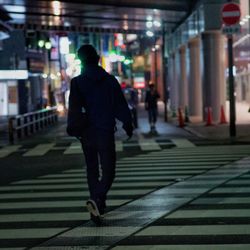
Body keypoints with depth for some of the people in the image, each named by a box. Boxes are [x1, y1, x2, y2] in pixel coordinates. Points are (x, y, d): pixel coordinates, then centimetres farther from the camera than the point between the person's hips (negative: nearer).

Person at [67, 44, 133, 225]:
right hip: (106, 132, -2)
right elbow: (121, 106, 0)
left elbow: (74, 108, -8)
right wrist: (128, 125, 10)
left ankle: (98, 206, 21)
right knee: (108, 171, 0)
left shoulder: (77, 82, -2)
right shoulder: (110, 80, -2)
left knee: (92, 170, 16)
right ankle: (97, 200, -24)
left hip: (87, 134, 2)